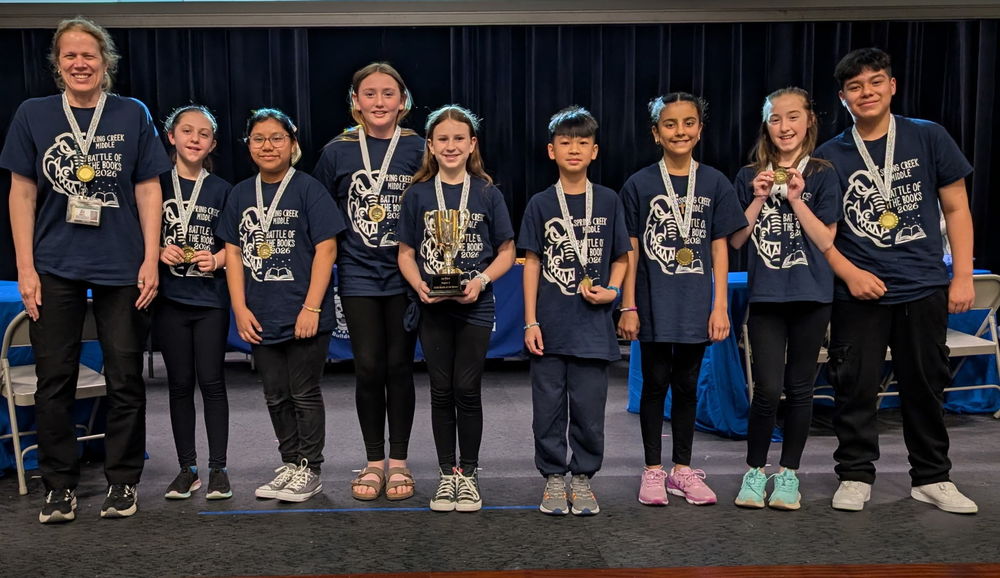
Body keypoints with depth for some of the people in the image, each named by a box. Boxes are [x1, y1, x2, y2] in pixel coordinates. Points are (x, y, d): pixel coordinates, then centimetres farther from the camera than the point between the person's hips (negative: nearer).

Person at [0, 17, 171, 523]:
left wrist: (151, 260, -4)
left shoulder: (133, 114, 3)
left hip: (121, 268, -1)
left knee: (126, 380, 4)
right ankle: (60, 485, 19)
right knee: (55, 381, 5)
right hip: (54, 268, 1)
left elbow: (148, 190, 3)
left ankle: (122, 481, 18)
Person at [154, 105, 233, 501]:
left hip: (211, 297, 0)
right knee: (180, 383, 6)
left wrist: (216, 260, -12)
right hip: (170, 296, 1)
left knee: (211, 381, -1)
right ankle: (187, 469, 16)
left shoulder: (221, 190, 5)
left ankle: (218, 469, 8)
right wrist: (159, 252, -12)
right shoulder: (156, 184, 5)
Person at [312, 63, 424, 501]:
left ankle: (399, 461, 19)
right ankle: (374, 461, 18)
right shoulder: (337, 151, 2)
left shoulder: (418, 148, 0)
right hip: (358, 275, 1)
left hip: (405, 275, 0)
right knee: (368, 368, 2)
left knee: (399, 366, 4)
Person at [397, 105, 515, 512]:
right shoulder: (418, 195, 3)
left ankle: (469, 474, 17)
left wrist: (481, 280, -14)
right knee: (441, 391, 8)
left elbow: (506, 251, 2)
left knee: (467, 390, 3)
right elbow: (406, 253, 4)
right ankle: (447, 474, 20)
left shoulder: (488, 194, 0)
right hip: (433, 308, 1)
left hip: (475, 307, -1)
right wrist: (418, 284, -14)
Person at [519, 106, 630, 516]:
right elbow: (532, 263, 3)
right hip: (550, 324, 0)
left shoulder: (608, 201, 4)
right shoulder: (541, 204, 3)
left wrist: (611, 290, -10)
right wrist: (530, 321, -1)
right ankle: (553, 478, 21)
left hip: (592, 324, 0)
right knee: (549, 406, 6)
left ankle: (583, 479, 21)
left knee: (589, 406, 5)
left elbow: (620, 258, 10)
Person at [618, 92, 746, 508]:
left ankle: (682, 470, 23)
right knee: (655, 383, 6)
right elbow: (631, 250, -1)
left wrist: (720, 306, -1)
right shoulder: (639, 185, -1)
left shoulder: (714, 183, 3)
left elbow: (719, 248, 4)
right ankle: (653, 471, 18)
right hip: (653, 305, -1)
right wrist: (628, 306, -4)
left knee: (687, 385, 11)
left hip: (696, 304, 2)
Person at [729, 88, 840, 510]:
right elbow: (736, 240, 3)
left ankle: (788, 473, 22)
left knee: (799, 389, 7)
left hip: (810, 296, 0)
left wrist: (796, 199, -13)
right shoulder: (750, 177, 6)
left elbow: (826, 241, -5)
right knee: (767, 389, -6)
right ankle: (755, 471, 14)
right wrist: (758, 200, -9)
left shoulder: (822, 176, 2)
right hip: (765, 296, 0)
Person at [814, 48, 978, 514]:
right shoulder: (829, 156, 1)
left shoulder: (928, 138, 1)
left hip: (924, 288, 1)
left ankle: (932, 477, 26)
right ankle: (855, 476, 19)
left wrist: (963, 277, -1)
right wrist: (850, 273, -11)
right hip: (857, 292, 0)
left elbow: (956, 208, 4)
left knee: (927, 385, 10)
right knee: (855, 387, 4)